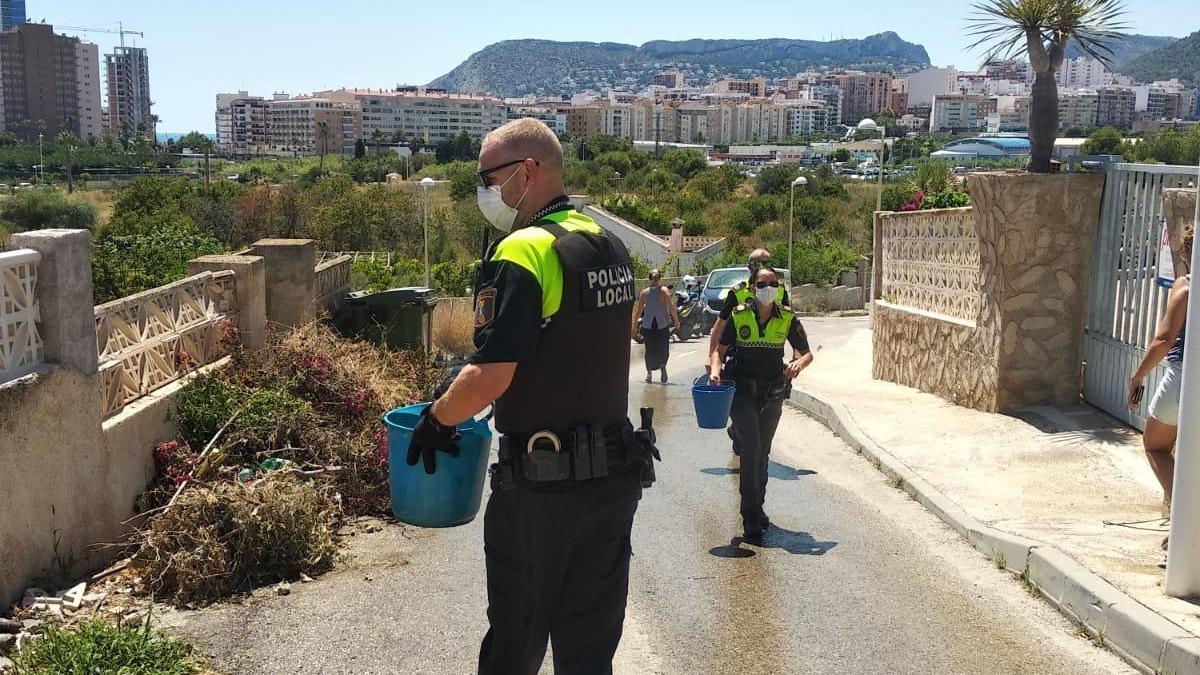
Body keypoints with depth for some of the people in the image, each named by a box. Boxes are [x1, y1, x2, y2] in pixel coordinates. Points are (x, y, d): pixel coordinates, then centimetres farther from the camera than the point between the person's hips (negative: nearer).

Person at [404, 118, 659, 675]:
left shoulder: (523, 254, -18)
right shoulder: (612, 248, 8)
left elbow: (490, 377, -24)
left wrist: (435, 419, -7)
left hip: (540, 483, -7)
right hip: (616, 475, 7)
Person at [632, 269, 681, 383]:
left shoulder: (645, 292, 0)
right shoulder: (664, 291, -5)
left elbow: (638, 311, 1)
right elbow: (672, 308, -10)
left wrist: (635, 326, 7)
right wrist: (676, 321, 2)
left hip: (647, 325, 2)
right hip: (663, 324, -1)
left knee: (650, 349, 11)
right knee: (663, 347, 8)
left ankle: (649, 372, 6)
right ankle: (663, 364, -18)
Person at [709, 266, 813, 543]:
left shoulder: (788, 319, -3)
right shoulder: (739, 316, -7)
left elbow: (807, 353, 2)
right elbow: (720, 350, -1)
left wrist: (799, 362, -21)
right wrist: (715, 369, -21)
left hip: (774, 394, 3)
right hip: (742, 391, -3)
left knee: (763, 452, 15)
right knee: (751, 449, -15)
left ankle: (757, 508, 33)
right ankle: (750, 519, -10)